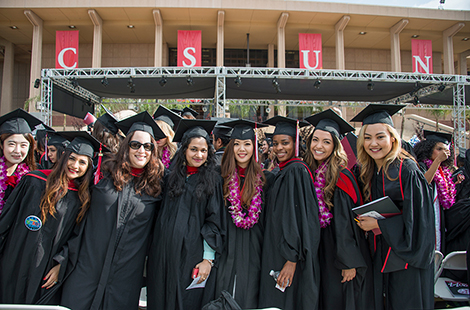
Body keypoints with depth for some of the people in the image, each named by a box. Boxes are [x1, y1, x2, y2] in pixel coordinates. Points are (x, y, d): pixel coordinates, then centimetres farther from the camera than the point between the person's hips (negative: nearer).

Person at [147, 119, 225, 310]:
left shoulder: (212, 180, -4)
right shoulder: (173, 176, 6)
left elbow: (214, 222, -7)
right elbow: (163, 214, 13)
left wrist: (208, 259, -12)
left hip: (193, 255, -3)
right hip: (165, 254, 4)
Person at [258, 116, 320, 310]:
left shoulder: (296, 171, -16)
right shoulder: (282, 172, 12)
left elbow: (300, 218, -22)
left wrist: (292, 259, -23)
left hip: (288, 257, -9)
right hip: (276, 254, 9)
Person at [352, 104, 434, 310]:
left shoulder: (406, 171, -16)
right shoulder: (367, 172, 4)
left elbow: (416, 219, -18)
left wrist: (379, 224, -17)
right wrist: (365, 222, -5)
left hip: (406, 254, -6)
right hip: (379, 254, 6)